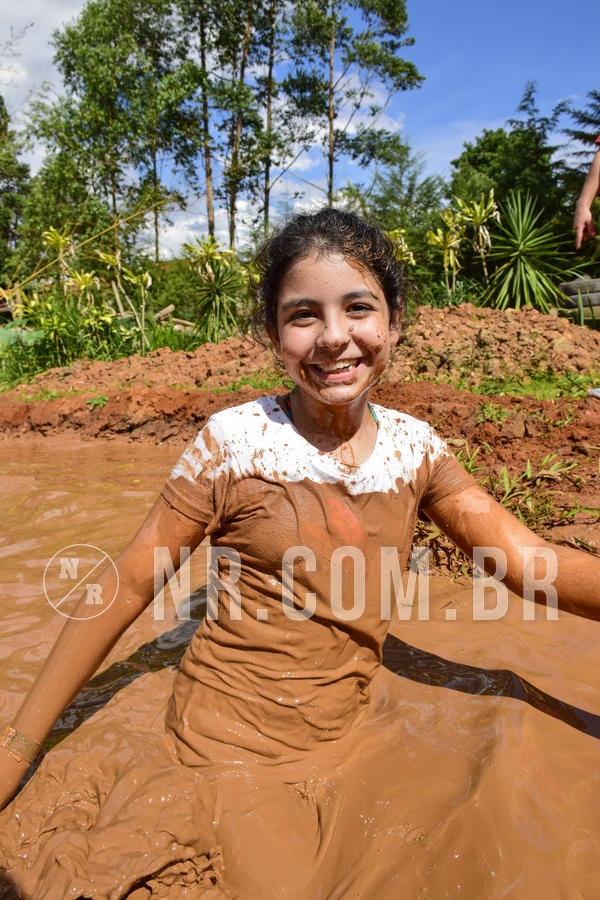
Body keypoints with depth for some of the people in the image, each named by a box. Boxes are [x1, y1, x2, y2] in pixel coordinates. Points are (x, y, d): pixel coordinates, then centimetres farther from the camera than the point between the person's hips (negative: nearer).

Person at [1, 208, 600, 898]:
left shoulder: (414, 447, -5)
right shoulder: (234, 442, -16)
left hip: (360, 724, 4)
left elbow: (535, 562, -6)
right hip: (238, 747, -3)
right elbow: (126, 587, -11)